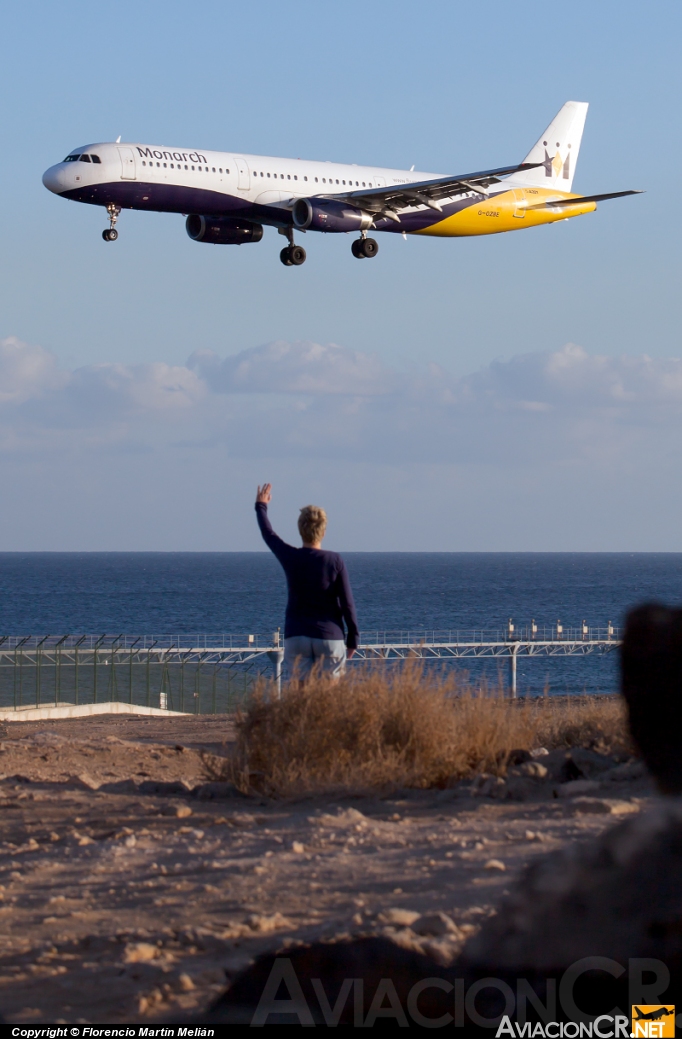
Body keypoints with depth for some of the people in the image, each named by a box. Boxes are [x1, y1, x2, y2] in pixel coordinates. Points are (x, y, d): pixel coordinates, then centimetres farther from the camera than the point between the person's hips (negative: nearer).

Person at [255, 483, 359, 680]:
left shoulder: (291, 558, -1)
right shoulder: (335, 561, -5)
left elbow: (269, 535, 18)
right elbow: (347, 603, -5)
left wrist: (261, 506, 35)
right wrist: (353, 637, 5)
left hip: (296, 638, 1)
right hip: (330, 637, -1)